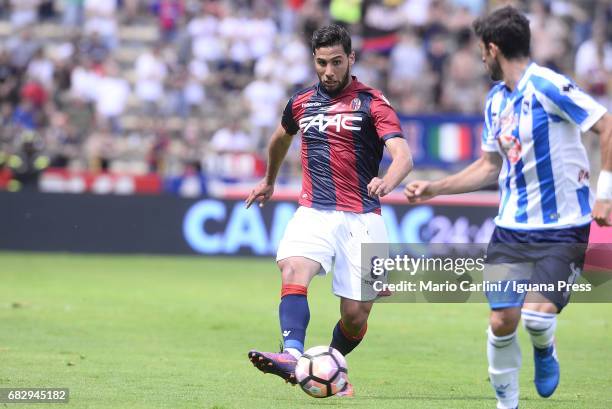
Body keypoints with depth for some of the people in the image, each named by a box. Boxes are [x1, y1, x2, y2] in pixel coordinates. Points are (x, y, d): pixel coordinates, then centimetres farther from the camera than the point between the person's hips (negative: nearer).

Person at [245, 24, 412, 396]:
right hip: (314, 212, 2)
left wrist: (387, 182, -39)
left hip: (362, 218, -2)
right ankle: (293, 355, -46)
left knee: (356, 316, -1)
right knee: (294, 272, -29)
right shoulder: (302, 103, 11)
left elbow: (403, 155, -17)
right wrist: (269, 181, 48)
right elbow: (281, 138, 35)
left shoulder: (372, 103, -3)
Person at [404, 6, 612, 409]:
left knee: (536, 314, -20)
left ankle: (545, 351, 15)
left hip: (563, 228, -6)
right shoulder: (496, 100, 10)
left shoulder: (547, 86, -15)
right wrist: (433, 189, 17)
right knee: (502, 321, -1)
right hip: (511, 228, 6)